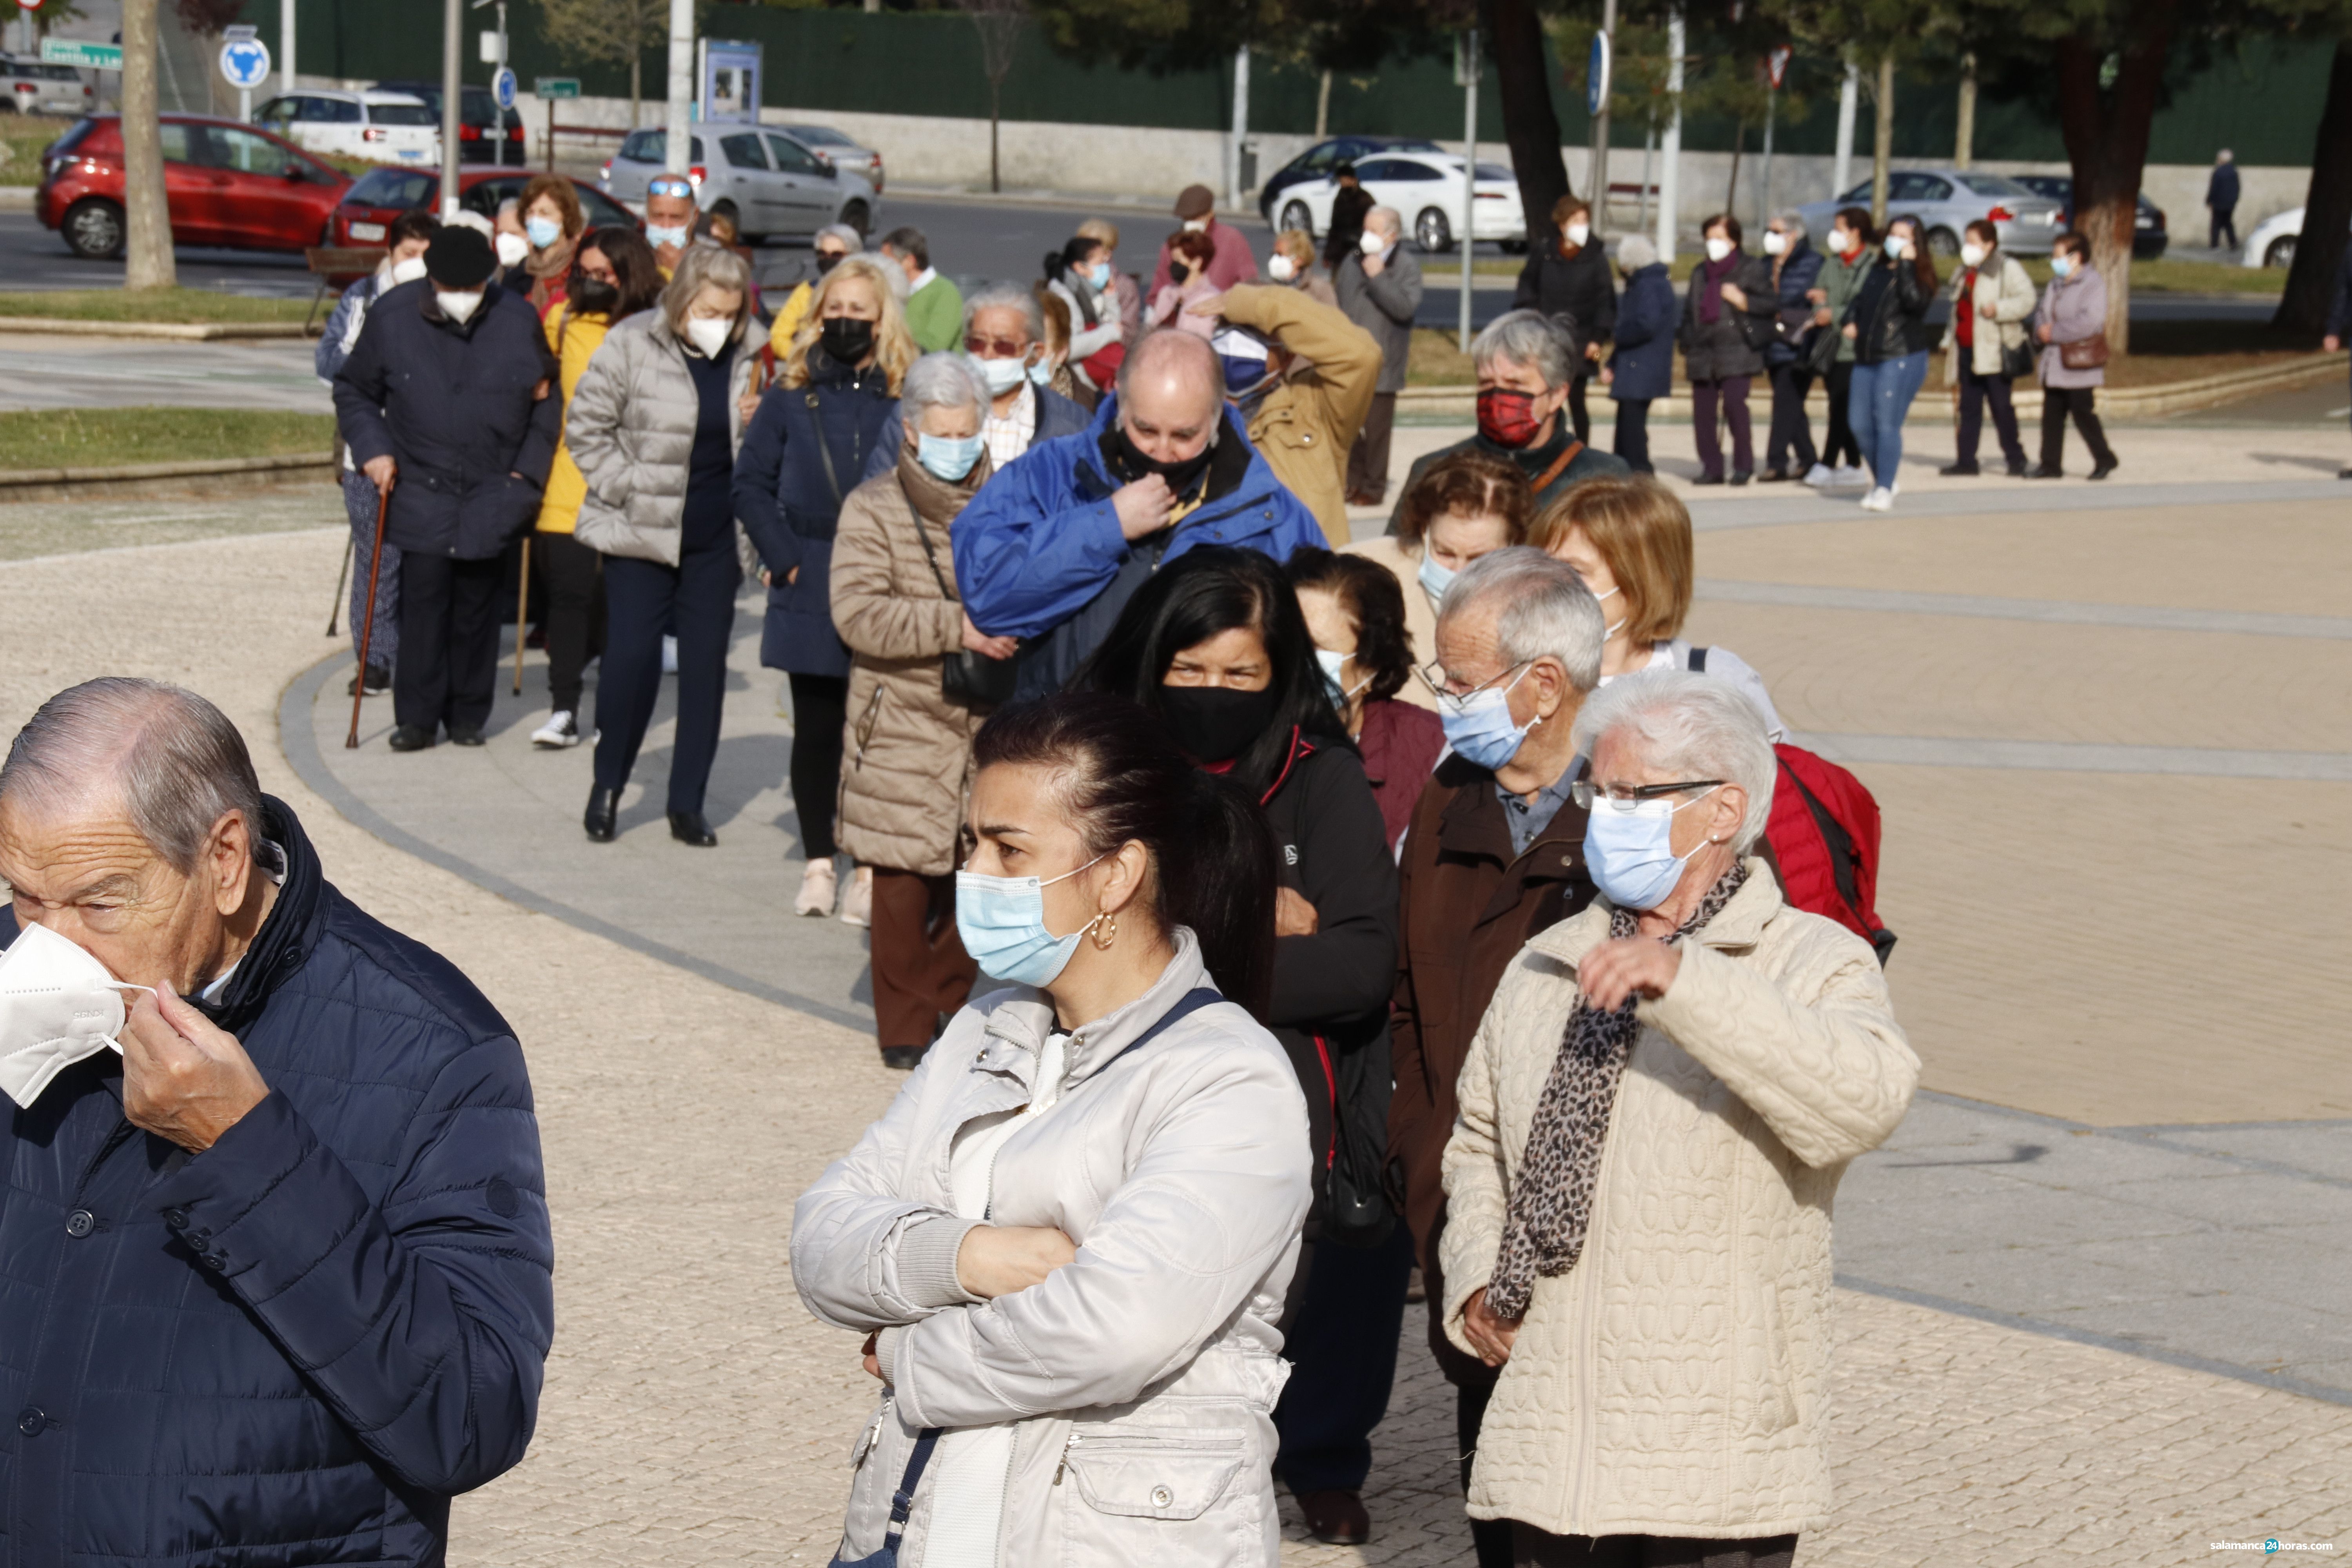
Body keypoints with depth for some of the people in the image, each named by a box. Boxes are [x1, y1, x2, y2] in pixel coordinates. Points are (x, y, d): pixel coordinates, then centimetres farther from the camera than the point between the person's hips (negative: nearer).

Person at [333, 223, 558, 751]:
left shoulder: (518, 319, 0)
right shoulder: (391, 317, -2)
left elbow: (548, 400, 12)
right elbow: (353, 391, 11)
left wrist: (529, 470, 5)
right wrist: (372, 449, -2)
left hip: (493, 495, 1)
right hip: (421, 489, -1)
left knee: (477, 607, 6)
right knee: (422, 599, -8)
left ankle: (469, 714, 17)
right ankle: (417, 718, 0)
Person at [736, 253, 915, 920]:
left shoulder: (906, 394, 0)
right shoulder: (791, 392, 4)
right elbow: (752, 482, 7)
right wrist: (783, 558, -2)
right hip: (809, 591, 1)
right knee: (816, 728, 6)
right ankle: (818, 861, 15)